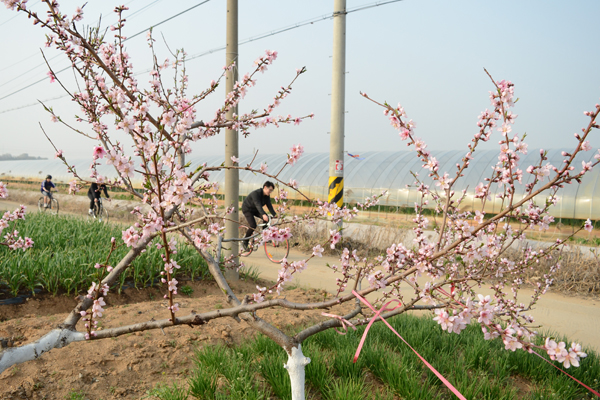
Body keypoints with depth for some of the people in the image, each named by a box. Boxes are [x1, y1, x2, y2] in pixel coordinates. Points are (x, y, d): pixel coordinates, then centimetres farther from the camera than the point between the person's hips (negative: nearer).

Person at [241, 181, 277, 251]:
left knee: (266, 219, -18)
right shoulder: (256, 193, -32)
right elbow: (258, 205, -45)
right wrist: (263, 214, -59)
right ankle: (245, 242, -4)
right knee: (253, 226, -22)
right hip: (247, 209, -7)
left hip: (255, 210, 7)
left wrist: (275, 215, -27)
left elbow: (269, 206, -13)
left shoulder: (267, 196, -8)